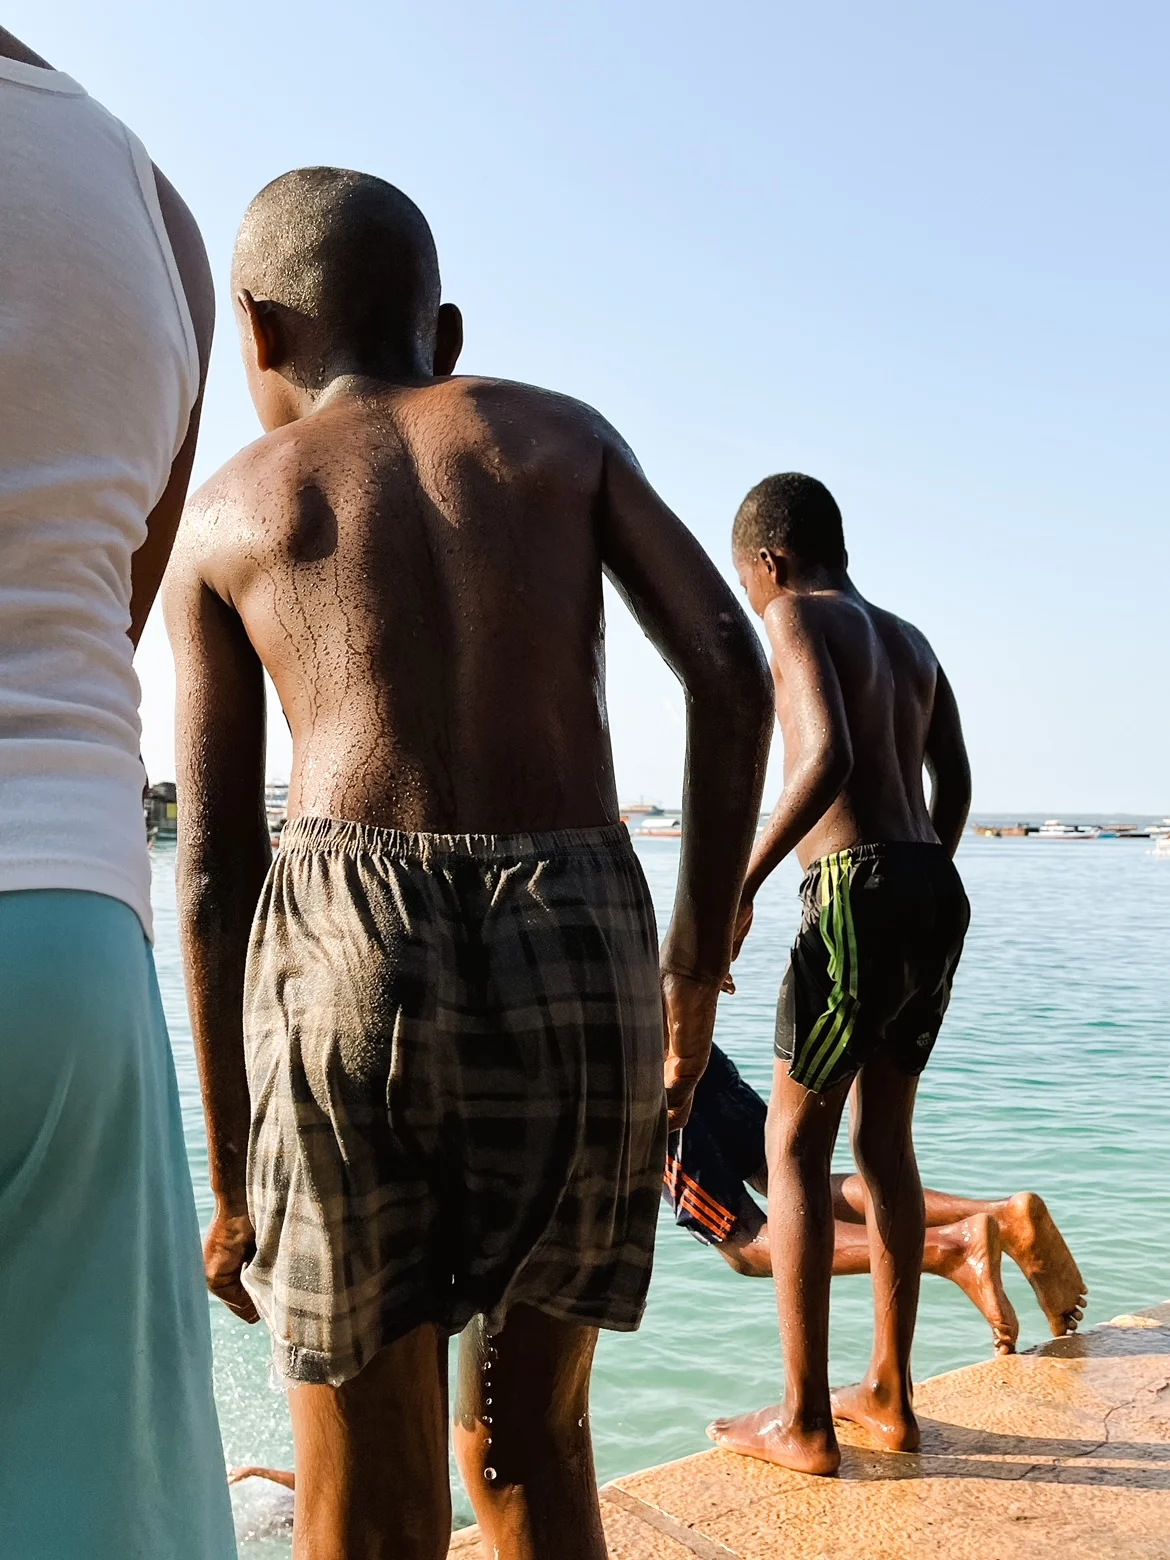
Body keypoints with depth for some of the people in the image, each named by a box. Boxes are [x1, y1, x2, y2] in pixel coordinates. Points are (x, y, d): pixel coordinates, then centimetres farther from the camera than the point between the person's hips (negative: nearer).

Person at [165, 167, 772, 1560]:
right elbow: (731, 672, 4)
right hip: (583, 951, 2)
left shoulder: (226, 512, 16)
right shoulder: (566, 433, 19)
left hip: (351, 946, -1)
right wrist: (697, 972, 10)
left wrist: (231, 1174, 15)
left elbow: (212, 866, 10)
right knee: (529, 1447, 23)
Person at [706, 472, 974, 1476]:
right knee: (884, 1139, 15)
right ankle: (890, 1397, 24)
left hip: (861, 890, -8)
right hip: (938, 894, 8)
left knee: (795, 1143, 2)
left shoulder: (798, 617, -3)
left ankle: (805, 1423, 8)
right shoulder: (910, 641, 21)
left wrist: (738, 888, -17)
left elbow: (828, 755, -20)